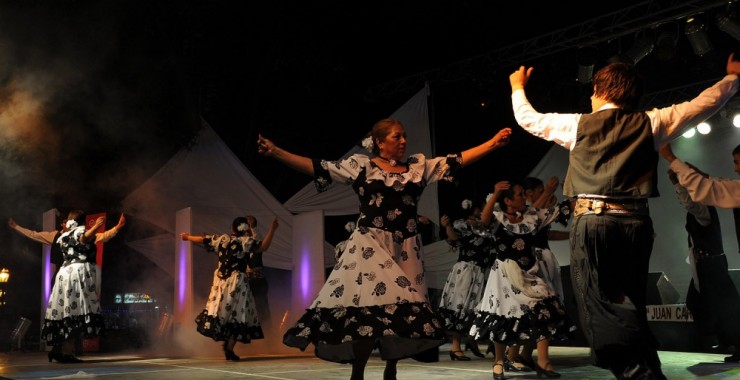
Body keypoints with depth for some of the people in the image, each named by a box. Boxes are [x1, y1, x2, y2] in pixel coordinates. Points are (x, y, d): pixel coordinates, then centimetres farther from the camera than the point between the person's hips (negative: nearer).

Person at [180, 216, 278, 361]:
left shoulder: (221, 239, 6)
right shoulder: (245, 241, -9)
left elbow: (202, 239, 17)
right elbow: (263, 246, -20)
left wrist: (188, 237, 35)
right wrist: (273, 229, -17)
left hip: (220, 280, 5)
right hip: (237, 282, -5)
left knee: (220, 310, 16)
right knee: (237, 314, 1)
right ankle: (229, 349, 1)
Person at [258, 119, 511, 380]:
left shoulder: (419, 166, 12)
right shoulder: (360, 165, 2)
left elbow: (457, 161, 10)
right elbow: (316, 168, -1)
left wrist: (493, 143, 4)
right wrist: (275, 152, -9)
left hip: (405, 249, 4)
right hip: (371, 246, -4)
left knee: (404, 310, 4)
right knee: (369, 308, -14)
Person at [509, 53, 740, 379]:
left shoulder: (578, 124, 6)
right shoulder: (651, 123, 10)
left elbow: (527, 118, 20)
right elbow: (705, 103, 21)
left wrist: (518, 87, 38)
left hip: (592, 221, -3)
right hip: (636, 222, 4)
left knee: (601, 309, -5)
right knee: (628, 308, 13)